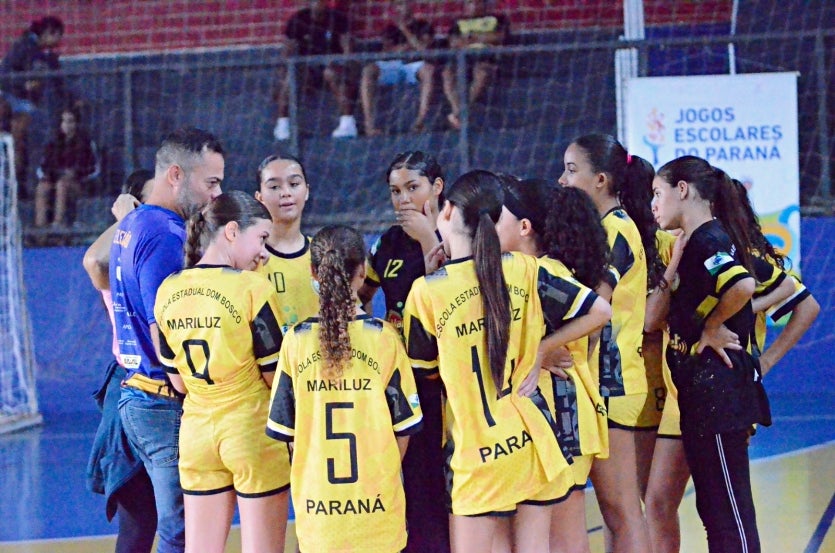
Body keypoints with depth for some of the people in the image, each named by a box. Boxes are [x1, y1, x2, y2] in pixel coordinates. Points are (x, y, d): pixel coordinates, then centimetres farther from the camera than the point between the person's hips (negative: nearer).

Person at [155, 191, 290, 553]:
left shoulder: (168, 291, 3)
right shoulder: (252, 288, -14)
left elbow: (179, 383, 9)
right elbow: (277, 377, -10)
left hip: (196, 433, 5)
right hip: (252, 433, -5)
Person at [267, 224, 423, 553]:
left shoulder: (296, 341, -4)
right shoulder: (384, 338, -6)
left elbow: (285, 427, 2)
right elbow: (404, 426, 0)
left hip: (317, 502, 1)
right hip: (376, 502, -1)